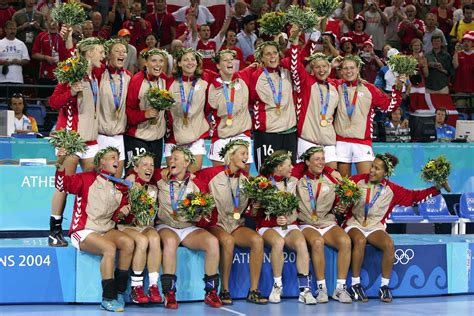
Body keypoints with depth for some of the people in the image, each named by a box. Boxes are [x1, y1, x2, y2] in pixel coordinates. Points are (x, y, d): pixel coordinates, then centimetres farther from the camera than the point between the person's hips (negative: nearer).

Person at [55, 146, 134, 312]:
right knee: (110, 248, -32)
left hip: (107, 230, 6)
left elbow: (121, 209, 28)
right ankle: (108, 298, -24)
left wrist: (123, 211, 3)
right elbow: (63, 185, -18)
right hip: (84, 231, -6)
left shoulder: (119, 187, 16)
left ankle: (119, 292, -13)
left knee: (128, 242, -23)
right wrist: (61, 164, -35)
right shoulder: (88, 178, -2)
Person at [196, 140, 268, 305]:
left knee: (257, 240, -25)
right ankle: (224, 290, -26)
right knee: (228, 240, -38)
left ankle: (253, 290, -20)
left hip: (236, 225, 5)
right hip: (216, 223, -5)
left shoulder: (245, 177, 11)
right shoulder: (212, 174, -4)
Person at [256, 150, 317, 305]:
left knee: (301, 243, -30)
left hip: (289, 225, 2)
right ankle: (277, 286, -20)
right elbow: (256, 211, 1)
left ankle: (305, 289, -30)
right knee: (278, 241, -36)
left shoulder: (292, 182, 11)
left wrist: (287, 220, -14)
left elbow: (295, 213, 8)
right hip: (268, 227, -2)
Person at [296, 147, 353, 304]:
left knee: (345, 241, -30)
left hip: (328, 223, 2)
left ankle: (340, 288, -24)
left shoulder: (331, 179, 12)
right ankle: (321, 288, -28)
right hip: (307, 224, -2)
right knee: (317, 241, -37)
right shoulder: (299, 180, 6)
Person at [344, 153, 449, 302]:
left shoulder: (391, 190, 5)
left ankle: (384, 286, -16)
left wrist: (436, 188, -3)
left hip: (375, 228, 2)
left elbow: (415, 196, 6)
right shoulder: (358, 180, -1)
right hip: (354, 224, -2)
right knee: (360, 240, -37)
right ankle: (355, 285, -26)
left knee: (389, 244, -30)